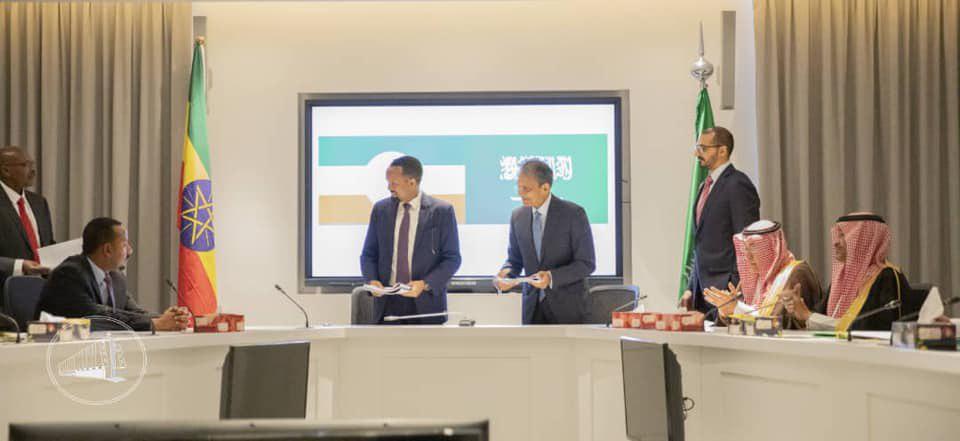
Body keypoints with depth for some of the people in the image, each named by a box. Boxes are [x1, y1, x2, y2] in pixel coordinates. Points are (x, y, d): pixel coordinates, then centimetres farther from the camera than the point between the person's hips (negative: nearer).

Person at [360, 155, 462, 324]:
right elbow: (369, 254, 13)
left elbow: (452, 258, -3)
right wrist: (372, 280, -7)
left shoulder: (442, 211, -3)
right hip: (387, 303, 2)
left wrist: (425, 284, -16)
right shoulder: (380, 209, 7)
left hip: (425, 303, -2)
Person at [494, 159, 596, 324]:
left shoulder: (573, 214, -11)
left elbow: (587, 264, -11)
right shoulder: (518, 217, 4)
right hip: (533, 307, 4)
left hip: (568, 306, -4)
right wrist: (506, 274, -10)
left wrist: (552, 277, -24)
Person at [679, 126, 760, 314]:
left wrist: (734, 289, -17)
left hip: (725, 289, -8)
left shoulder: (738, 185, -10)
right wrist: (691, 288, 16)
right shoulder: (706, 186, 17)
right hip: (703, 290, 8)